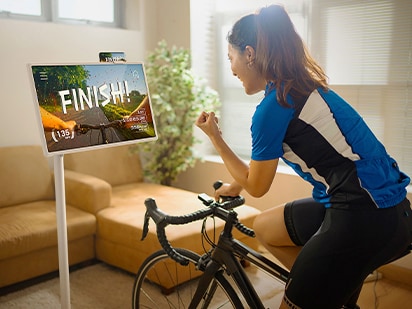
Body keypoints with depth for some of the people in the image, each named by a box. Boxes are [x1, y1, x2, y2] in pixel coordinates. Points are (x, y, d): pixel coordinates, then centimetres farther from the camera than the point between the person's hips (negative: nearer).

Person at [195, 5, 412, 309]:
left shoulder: (273, 107, -17)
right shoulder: (300, 87, 10)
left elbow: (257, 187, -4)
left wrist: (214, 136, 2)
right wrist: (235, 185, 30)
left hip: (368, 218, -9)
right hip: (379, 201, 9)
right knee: (265, 227, 19)